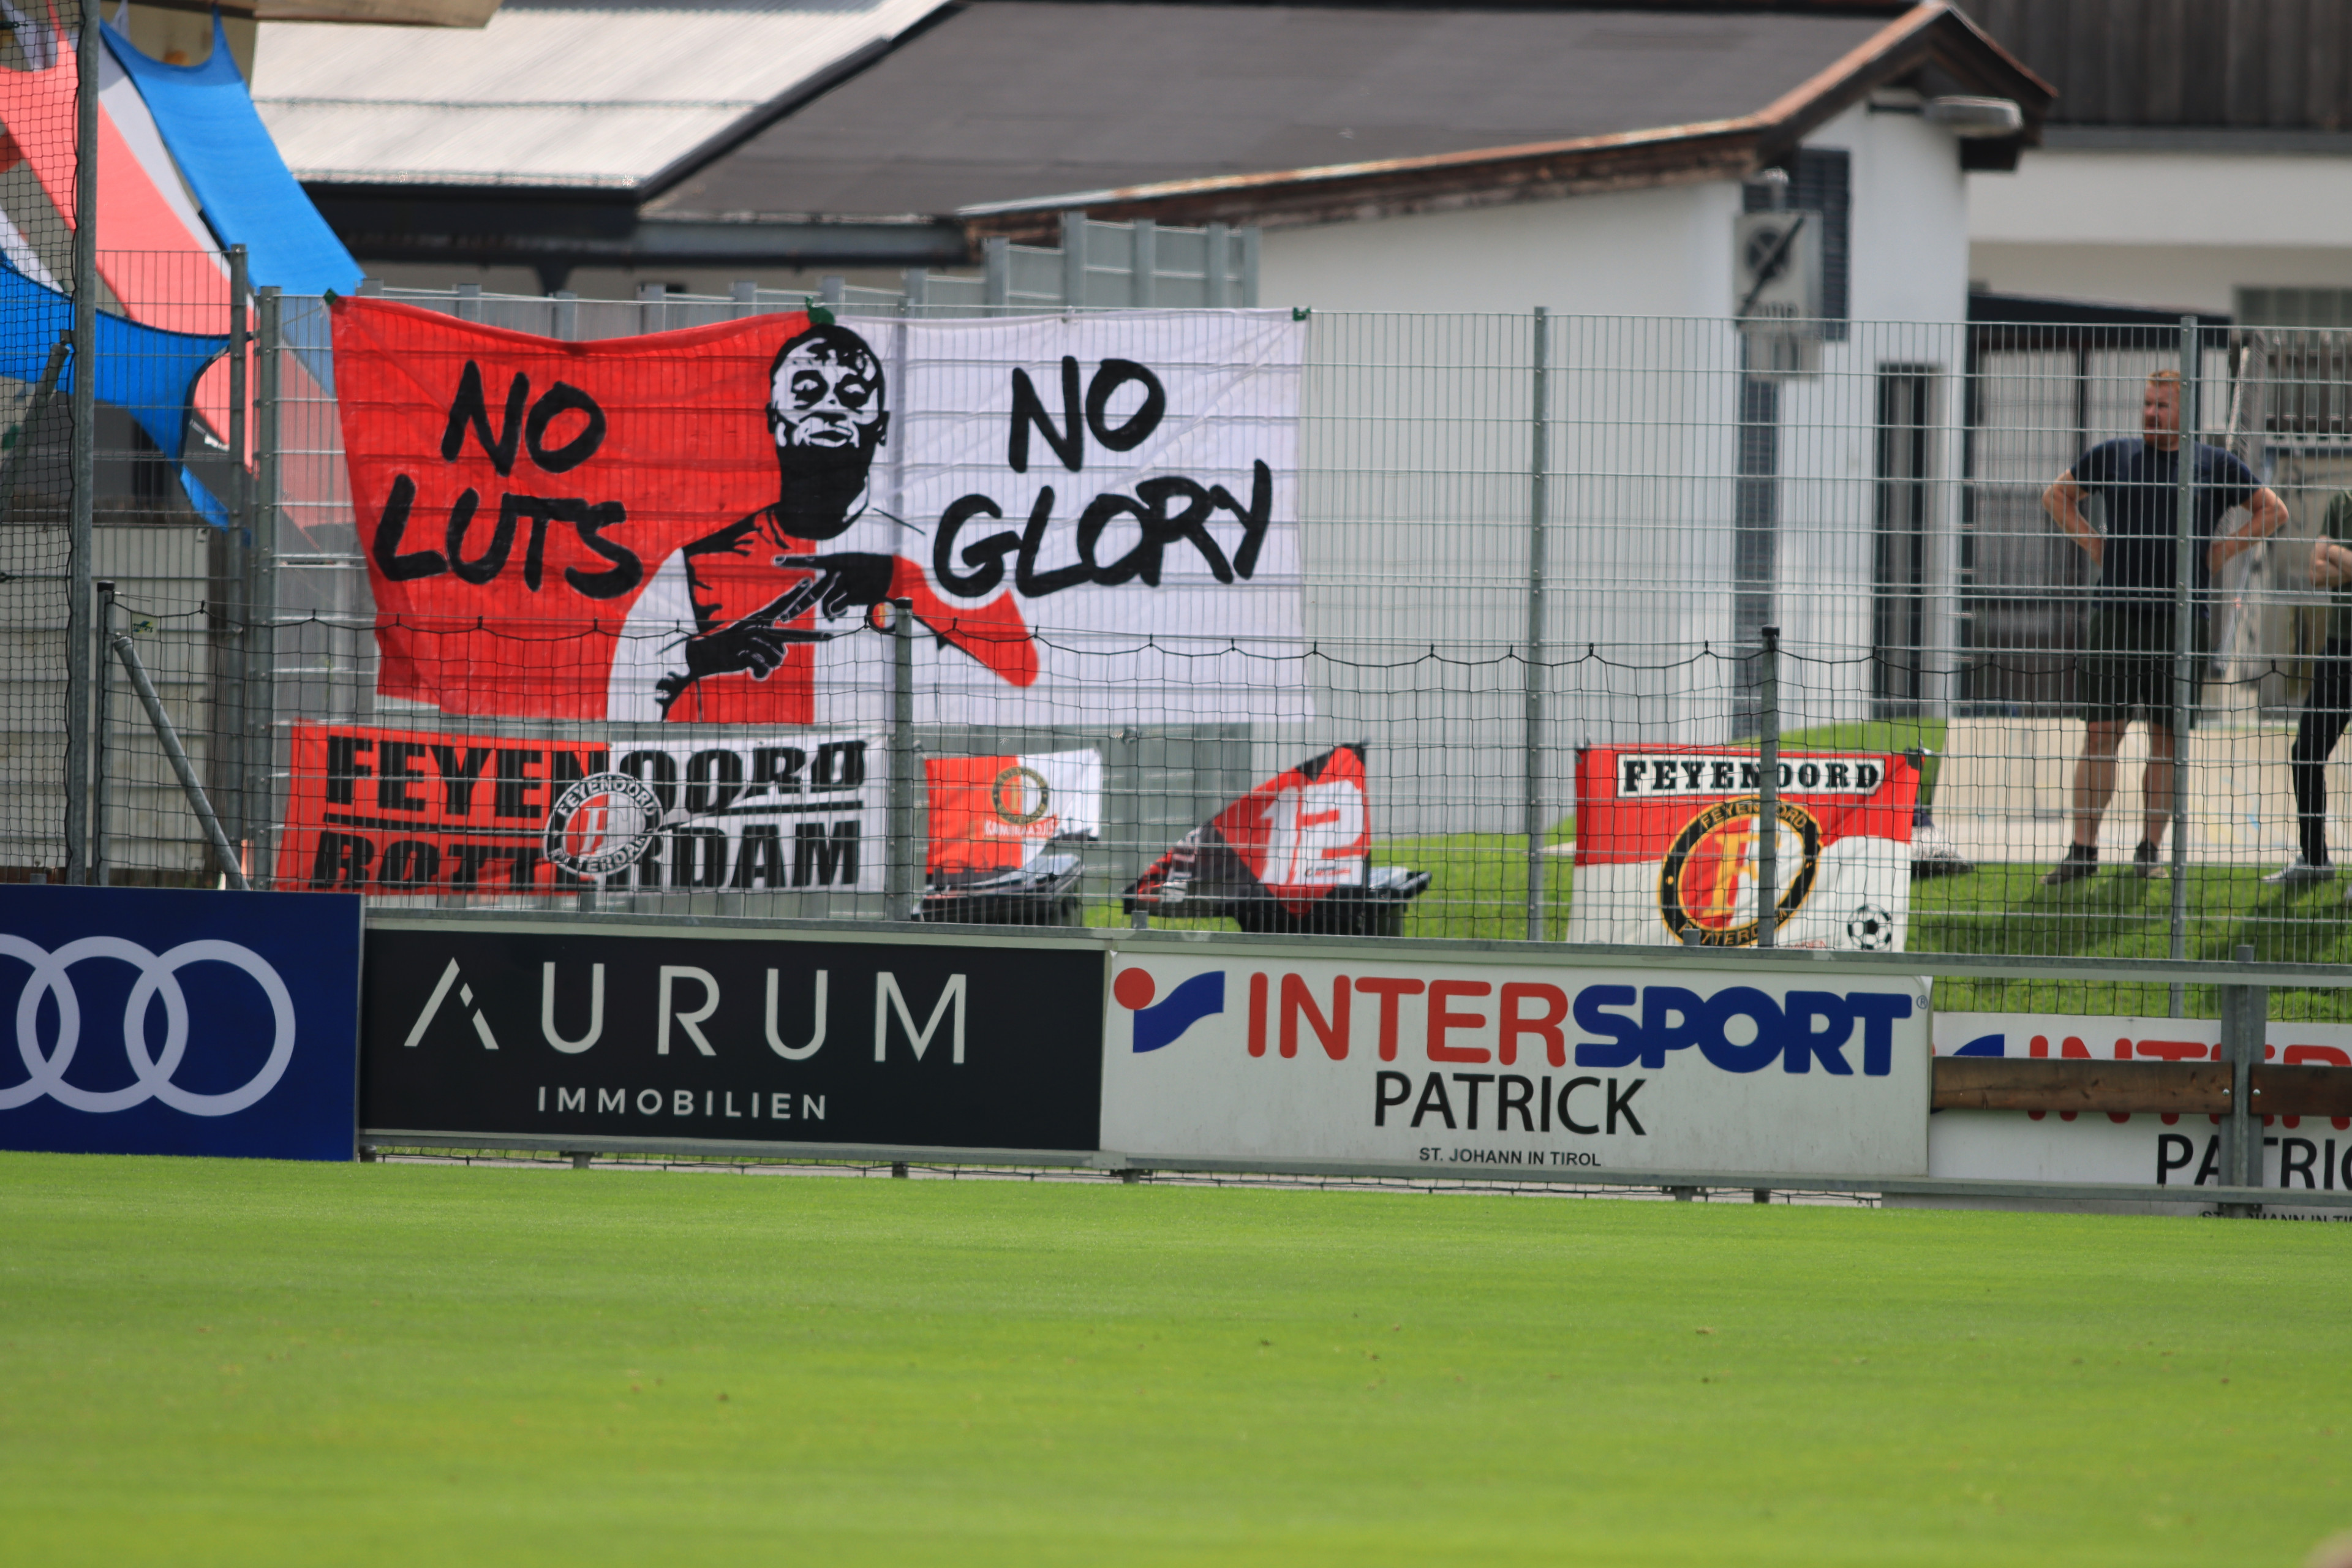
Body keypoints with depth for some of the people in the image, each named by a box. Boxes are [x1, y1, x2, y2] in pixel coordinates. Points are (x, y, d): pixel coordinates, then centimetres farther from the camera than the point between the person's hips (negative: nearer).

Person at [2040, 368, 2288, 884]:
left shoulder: (2214, 466, 6)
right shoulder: (2113, 455, 10)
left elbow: (2273, 512, 15)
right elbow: (2057, 496, 23)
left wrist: (2222, 552, 5)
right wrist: (2090, 542, 9)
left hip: (2181, 622, -1)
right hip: (2116, 613, 1)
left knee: (2167, 740, 2)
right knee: (2100, 733, -4)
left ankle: (2149, 851, 10)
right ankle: (2083, 850, -2)